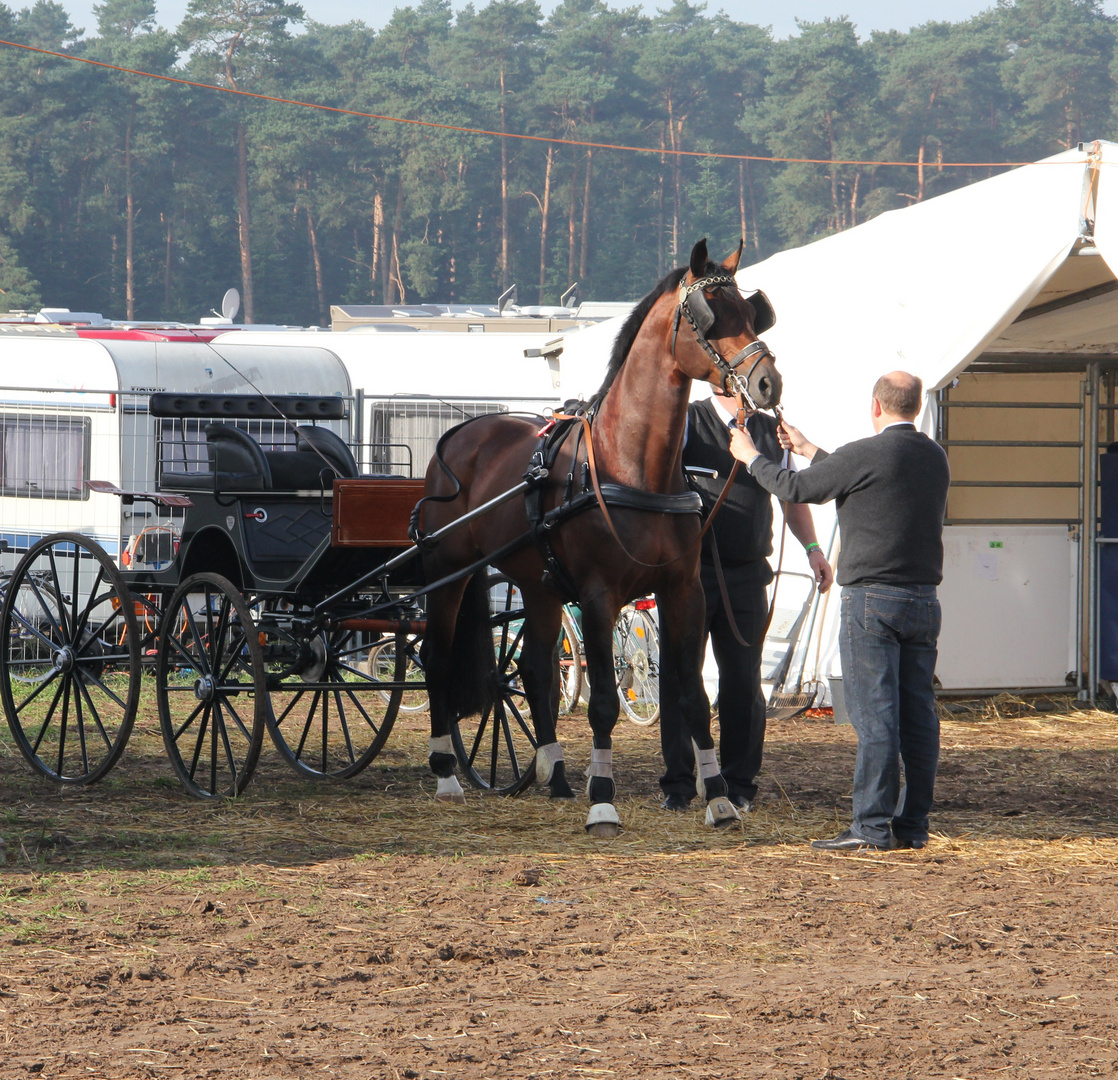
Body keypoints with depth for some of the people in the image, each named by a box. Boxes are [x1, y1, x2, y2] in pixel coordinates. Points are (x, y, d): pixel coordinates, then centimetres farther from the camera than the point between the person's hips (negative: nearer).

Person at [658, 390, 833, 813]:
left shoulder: (772, 433, 9)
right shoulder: (686, 422, -2)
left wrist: (812, 548, 8)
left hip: (747, 576, 3)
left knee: (744, 681, 4)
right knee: (678, 676, 1)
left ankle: (739, 783, 14)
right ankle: (677, 782, 9)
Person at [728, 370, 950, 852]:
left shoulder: (867, 454, -12)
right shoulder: (935, 457, 11)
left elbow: (797, 488, -1)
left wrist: (752, 457, 17)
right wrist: (809, 450, 37)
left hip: (872, 600, -7)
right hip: (923, 600, 7)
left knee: (875, 716, -7)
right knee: (918, 716, 7)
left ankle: (872, 825, -8)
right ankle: (912, 824, 9)